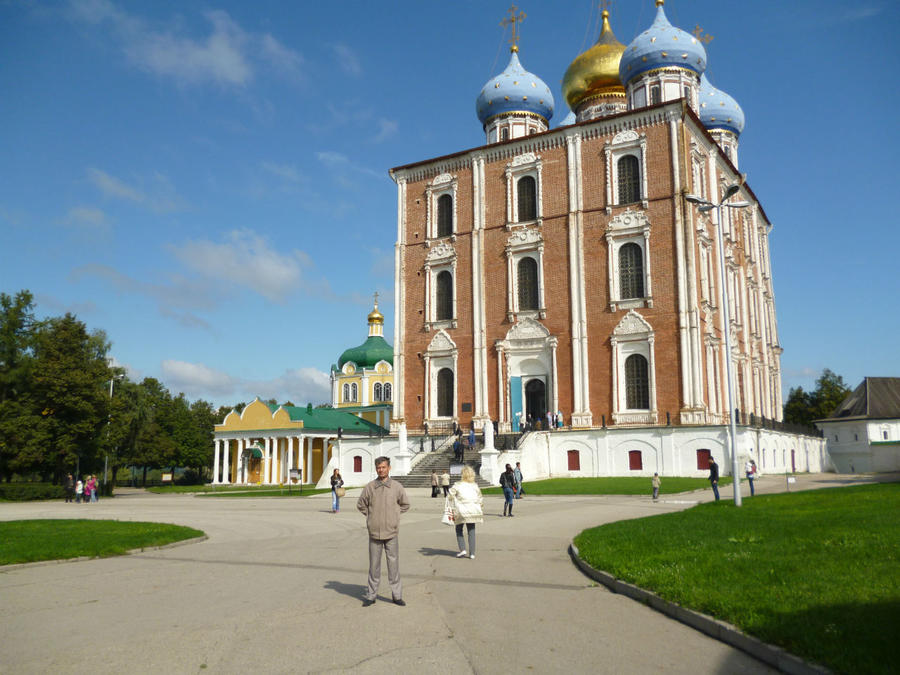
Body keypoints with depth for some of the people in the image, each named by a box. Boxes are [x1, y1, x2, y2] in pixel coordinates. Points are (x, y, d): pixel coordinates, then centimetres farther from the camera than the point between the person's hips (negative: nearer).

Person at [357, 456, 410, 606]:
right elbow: (361, 505, 12)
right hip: (374, 532, 0)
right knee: (374, 565, 8)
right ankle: (371, 595, 18)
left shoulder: (397, 487, 0)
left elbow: (405, 504, 13)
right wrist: (371, 516, 6)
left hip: (391, 532, 0)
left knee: (393, 563, 4)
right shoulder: (369, 487, 0)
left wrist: (394, 515, 8)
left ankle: (397, 595, 13)